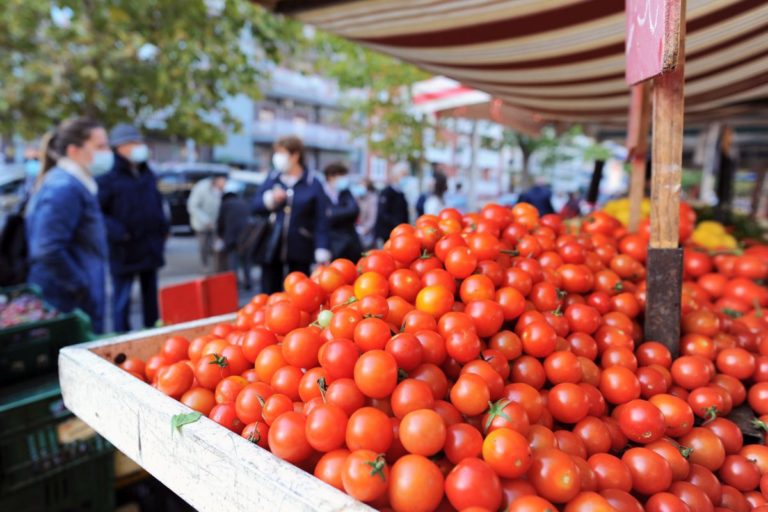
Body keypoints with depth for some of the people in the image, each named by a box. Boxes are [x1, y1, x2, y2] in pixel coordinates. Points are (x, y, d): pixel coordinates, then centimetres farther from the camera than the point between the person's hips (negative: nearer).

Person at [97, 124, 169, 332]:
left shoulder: (148, 176, 11)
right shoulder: (108, 180, -8)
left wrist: (163, 227, 9)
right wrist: (116, 231, -22)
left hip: (150, 249, 6)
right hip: (124, 252, -6)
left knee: (151, 297, 15)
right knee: (122, 301, 1)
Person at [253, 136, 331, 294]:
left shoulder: (313, 183, -4)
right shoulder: (272, 178, 8)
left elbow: (321, 221, -6)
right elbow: (255, 205, 10)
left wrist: (322, 253, -12)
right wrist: (270, 199, -11)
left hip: (299, 251, -3)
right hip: (271, 248, 3)